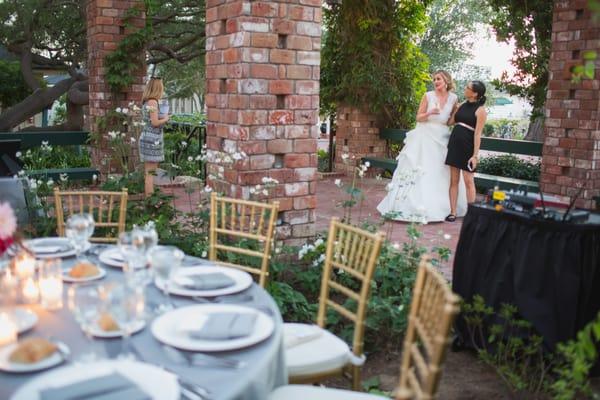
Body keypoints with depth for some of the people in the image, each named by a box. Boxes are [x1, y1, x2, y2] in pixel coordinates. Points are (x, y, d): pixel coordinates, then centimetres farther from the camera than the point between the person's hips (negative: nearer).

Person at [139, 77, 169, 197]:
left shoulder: (146, 102, 14)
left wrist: (163, 118, 15)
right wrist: (165, 119, -1)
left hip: (147, 137, 10)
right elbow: (155, 122, -18)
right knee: (150, 172, -7)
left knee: (149, 172, 13)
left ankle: (148, 197, 19)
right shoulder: (153, 102, -14)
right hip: (152, 139, -10)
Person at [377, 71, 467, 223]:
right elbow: (418, 117, -1)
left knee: (439, 173, 3)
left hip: (442, 138, 3)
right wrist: (430, 113, -18)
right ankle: (414, 205, 0)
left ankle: (437, 207, 13)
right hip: (425, 136, -3)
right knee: (420, 171, -4)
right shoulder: (428, 96, -3)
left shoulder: (453, 98, 5)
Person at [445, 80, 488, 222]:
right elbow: (450, 121, 18)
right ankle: (452, 212, 10)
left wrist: (475, 155, -15)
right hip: (455, 142, 6)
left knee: (468, 181, -2)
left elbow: (477, 134, -13)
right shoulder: (462, 105, 11)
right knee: (453, 180, 6)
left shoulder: (480, 110, -8)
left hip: (467, 146, -6)